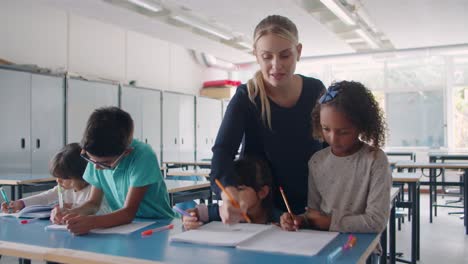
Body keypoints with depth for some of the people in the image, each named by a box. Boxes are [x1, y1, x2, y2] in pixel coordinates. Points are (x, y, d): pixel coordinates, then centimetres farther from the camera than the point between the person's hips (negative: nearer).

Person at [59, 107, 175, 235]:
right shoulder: (98, 157, -5)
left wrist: (91, 222, -36)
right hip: (124, 227, 4)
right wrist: (70, 213, -15)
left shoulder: (143, 156, -21)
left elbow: (129, 212, -22)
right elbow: (94, 202, 3)